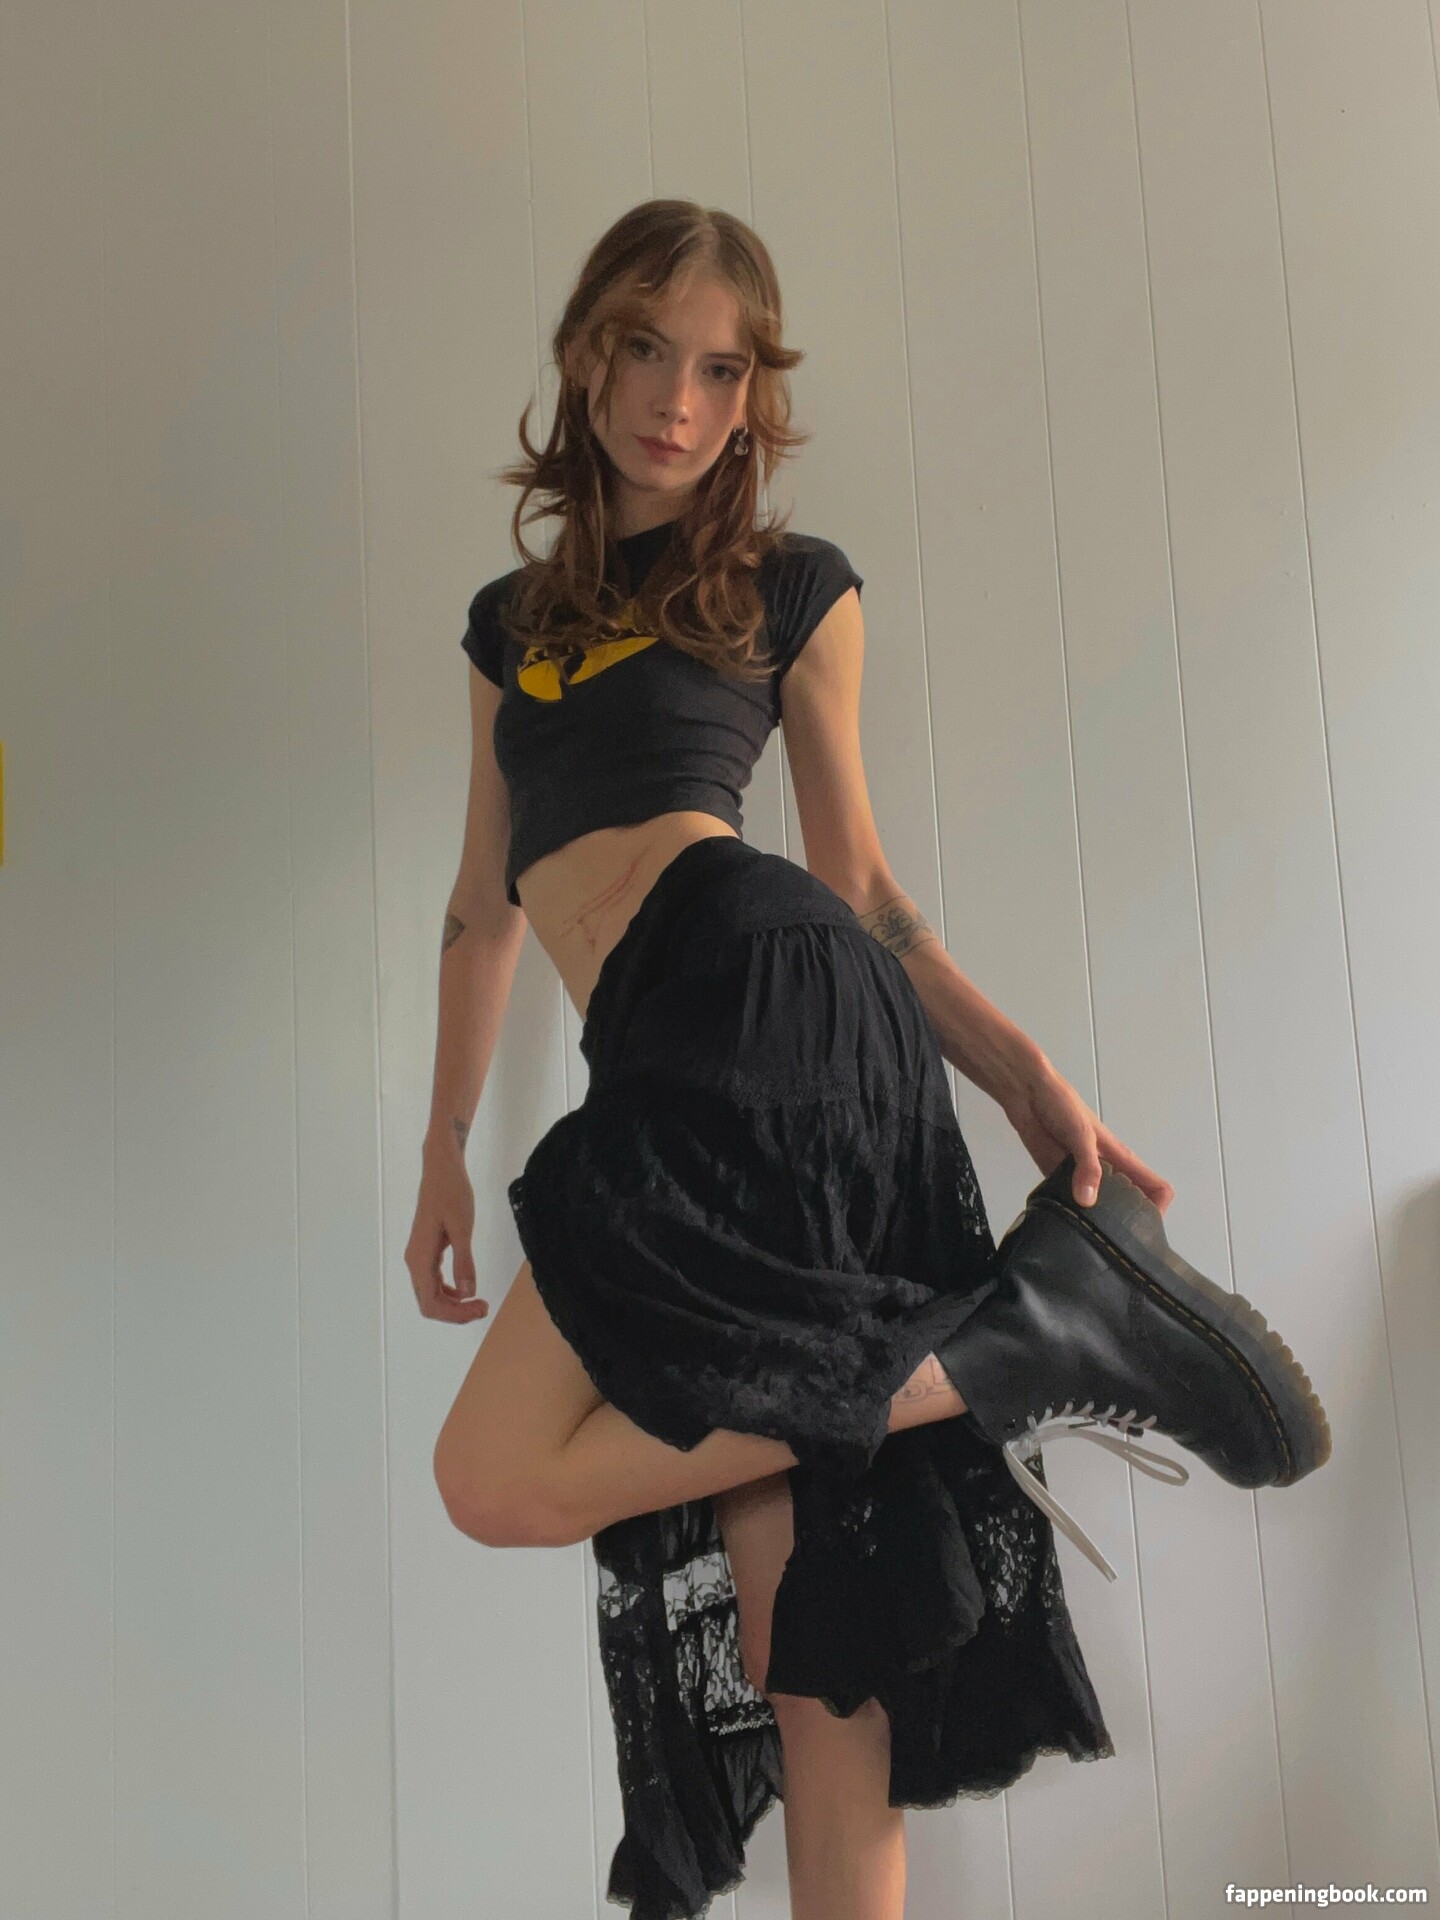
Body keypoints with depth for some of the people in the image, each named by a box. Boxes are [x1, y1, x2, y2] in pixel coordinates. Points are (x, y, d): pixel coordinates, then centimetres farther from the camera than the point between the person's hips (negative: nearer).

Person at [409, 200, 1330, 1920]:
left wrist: (1022, 1074, 2)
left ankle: (1022, 1332, -12)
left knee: (496, 1479, -16)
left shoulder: (792, 589, 11)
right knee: (776, 1574, 0)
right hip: (669, 1067, 5)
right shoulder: (512, 618, 24)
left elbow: (856, 876, 11)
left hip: (766, 997, -5)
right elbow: (485, 904, 22)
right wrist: (442, 1154, 18)